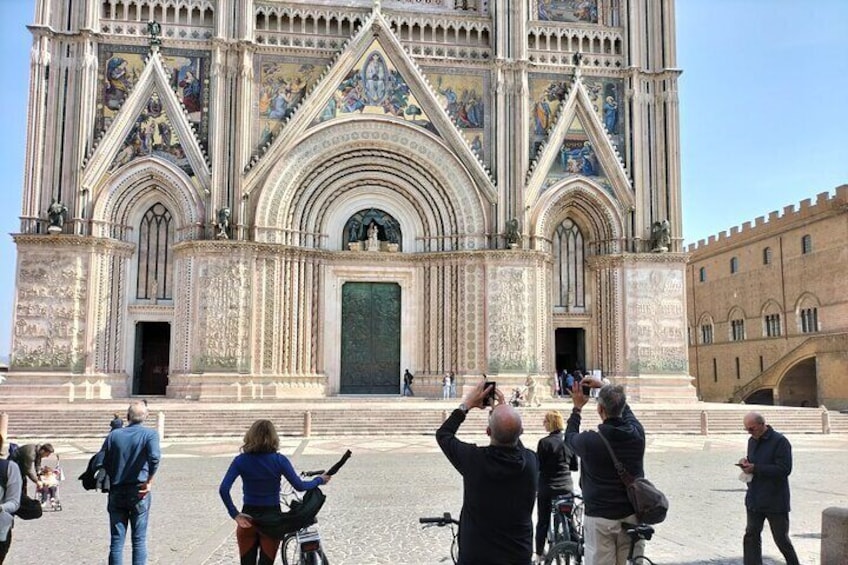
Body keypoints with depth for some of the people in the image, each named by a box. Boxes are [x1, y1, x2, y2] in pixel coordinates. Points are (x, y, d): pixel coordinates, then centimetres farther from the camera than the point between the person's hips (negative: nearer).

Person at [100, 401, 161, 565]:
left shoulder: (114, 435, 3)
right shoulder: (150, 434, -6)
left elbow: (101, 462, 1)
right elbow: (154, 457, -24)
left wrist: (111, 478, 13)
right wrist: (149, 482, -14)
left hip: (116, 492, 2)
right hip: (138, 493, -2)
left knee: (116, 541, 8)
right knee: (139, 540, 7)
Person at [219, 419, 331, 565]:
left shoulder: (241, 460, -7)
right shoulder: (279, 460, -12)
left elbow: (223, 489, -17)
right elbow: (299, 486, -8)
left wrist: (235, 514, -11)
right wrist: (319, 480, 8)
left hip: (248, 519, 1)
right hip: (272, 520, -1)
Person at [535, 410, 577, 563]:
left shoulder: (545, 442, -15)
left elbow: (538, 466, -13)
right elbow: (574, 466, 6)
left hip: (547, 488, -4)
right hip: (566, 487, 4)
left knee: (543, 521, 8)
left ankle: (539, 553, 14)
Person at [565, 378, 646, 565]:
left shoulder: (590, 441, -17)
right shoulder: (637, 433, -6)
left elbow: (569, 437, 8)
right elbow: (625, 409, 17)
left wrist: (577, 407, 18)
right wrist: (603, 387, 24)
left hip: (600, 518, -4)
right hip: (632, 515, 4)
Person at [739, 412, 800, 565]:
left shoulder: (780, 441, -14)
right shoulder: (752, 441, 10)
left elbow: (784, 469, -21)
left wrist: (755, 468, -22)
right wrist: (746, 461, -2)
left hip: (775, 501, -7)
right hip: (754, 499, 7)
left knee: (781, 538, 5)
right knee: (751, 535, 8)